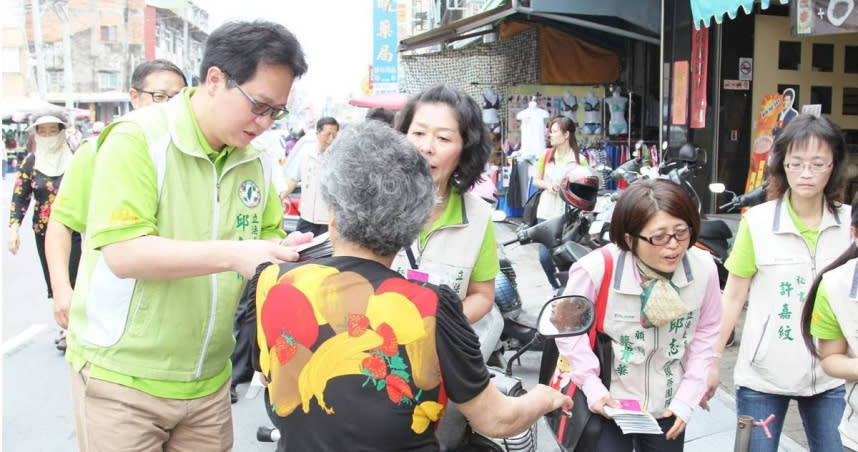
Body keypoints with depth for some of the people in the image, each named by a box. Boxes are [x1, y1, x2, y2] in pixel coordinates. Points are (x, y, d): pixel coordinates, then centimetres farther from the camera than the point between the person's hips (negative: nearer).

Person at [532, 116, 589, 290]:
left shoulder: (580, 160, -2)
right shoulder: (547, 155, 8)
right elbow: (536, 181, 14)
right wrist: (547, 185, -6)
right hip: (546, 213, 3)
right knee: (545, 256, 0)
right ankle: (557, 287, 23)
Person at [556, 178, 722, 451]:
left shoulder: (703, 268, -16)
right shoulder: (596, 269, -27)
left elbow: (707, 331, -1)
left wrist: (688, 398, -2)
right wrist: (592, 387, -16)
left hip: (667, 408, 4)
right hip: (608, 404, -3)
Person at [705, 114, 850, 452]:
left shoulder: (849, 223, -1)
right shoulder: (757, 221, -9)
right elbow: (734, 296, -4)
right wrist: (712, 358, -3)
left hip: (830, 377, 2)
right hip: (763, 377, -2)